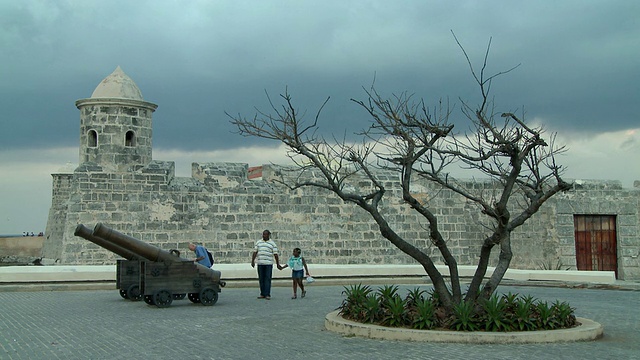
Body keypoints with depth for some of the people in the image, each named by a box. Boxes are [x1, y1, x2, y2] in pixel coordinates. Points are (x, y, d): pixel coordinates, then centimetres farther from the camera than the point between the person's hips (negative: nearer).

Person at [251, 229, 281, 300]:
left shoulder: (272, 243, 4)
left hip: (268, 263, -3)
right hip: (260, 263, 3)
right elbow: (255, 252, 10)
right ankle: (262, 294, 10)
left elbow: (275, 254, 2)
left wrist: (278, 264, -1)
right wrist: (252, 261, 2)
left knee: (268, 279, -6)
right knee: (261, 279, 4)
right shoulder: (258, 242, 12)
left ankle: (267, 294, -7)